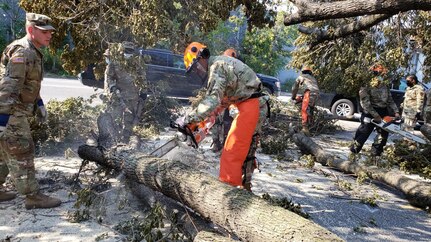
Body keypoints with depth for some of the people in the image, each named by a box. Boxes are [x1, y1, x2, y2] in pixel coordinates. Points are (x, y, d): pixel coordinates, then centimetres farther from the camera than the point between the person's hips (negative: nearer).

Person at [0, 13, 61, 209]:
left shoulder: (33, 52, 15)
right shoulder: (22, 52, -18)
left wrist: (39, 103, 23)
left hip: (17, 112, 10)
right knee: (22, 153, -5)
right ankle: (33, 197, 2)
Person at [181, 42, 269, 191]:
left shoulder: (217, 66, -11)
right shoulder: (221, 65, 20)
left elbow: (212, 101, -24)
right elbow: (221, 102, 22)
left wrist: (188, 119, -19)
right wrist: (198, 121, 17)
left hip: (250, 106, -10)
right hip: (256, 106, 10)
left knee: (231, 152, -9)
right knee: (246, 151, 17)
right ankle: (244, 187, 28)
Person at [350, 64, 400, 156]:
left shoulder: (384, 86, 7)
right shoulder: (366, 86, -13)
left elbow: (390, 100, 10)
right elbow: (365, 103, -19)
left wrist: (396, 112, -3)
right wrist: (375, 115, -23)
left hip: (383, 112, 6)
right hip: (370, 113, -6)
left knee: (384, 133, 8)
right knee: (364, 131, -1)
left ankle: (376, 151, 21)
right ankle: (354, 149, 14)